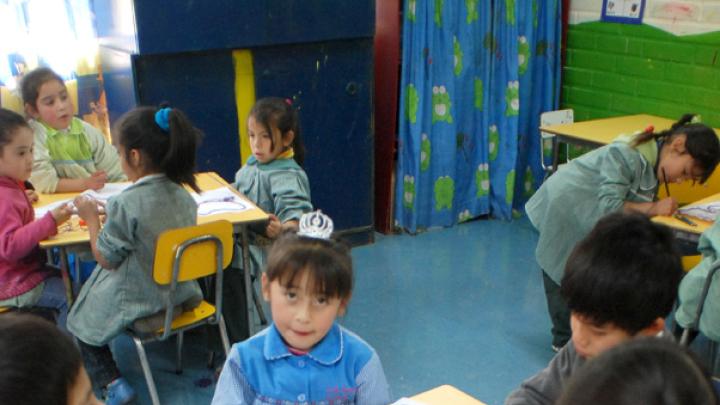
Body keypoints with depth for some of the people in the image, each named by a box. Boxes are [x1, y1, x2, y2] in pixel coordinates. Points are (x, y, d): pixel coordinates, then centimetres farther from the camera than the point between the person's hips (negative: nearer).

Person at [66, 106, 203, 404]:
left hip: (138, 298, -7)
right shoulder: (182, 195, -6)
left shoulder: (126, 204, -27)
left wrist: (91, 217, -5)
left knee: (80, 322, 19)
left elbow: (106, 259, -16)